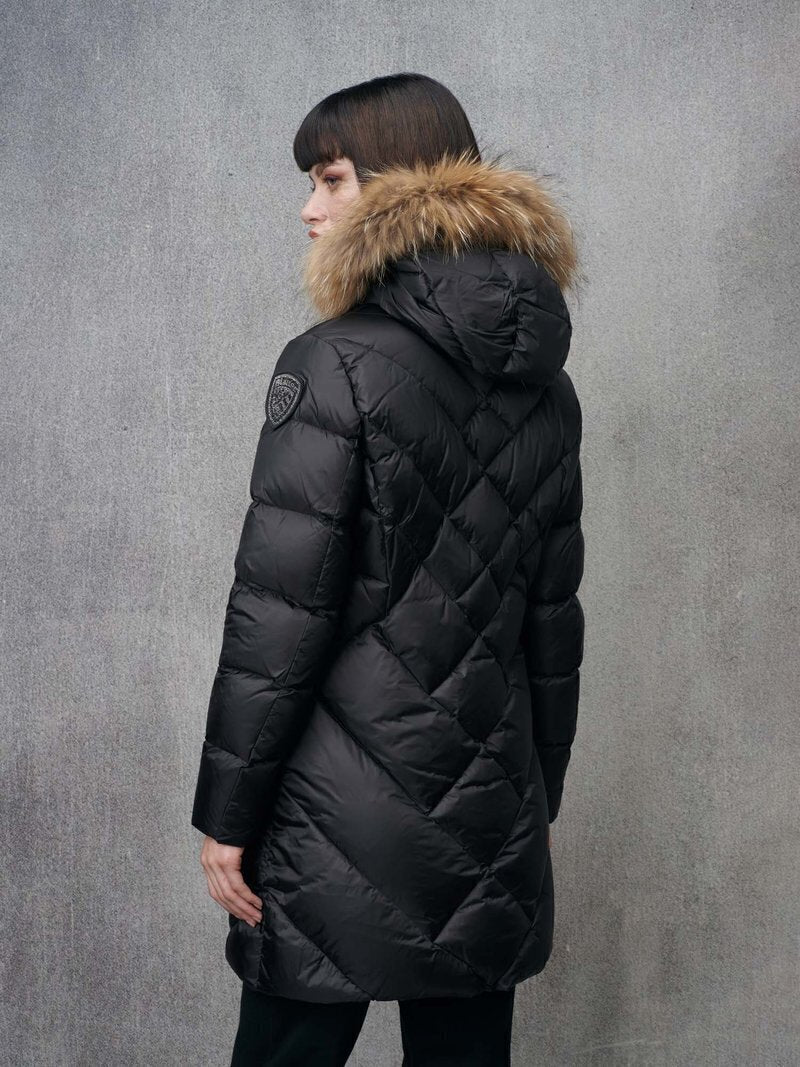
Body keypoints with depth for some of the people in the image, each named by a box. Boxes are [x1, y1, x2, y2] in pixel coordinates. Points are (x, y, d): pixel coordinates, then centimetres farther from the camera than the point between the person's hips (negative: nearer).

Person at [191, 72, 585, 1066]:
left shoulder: (334, 366, -13)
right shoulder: (544, 387, 8)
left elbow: (277, 616, -15)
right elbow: (553, 616, 12)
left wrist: (225, 815, -8)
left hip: (344, 832, -6)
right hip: (491, 823, 7)